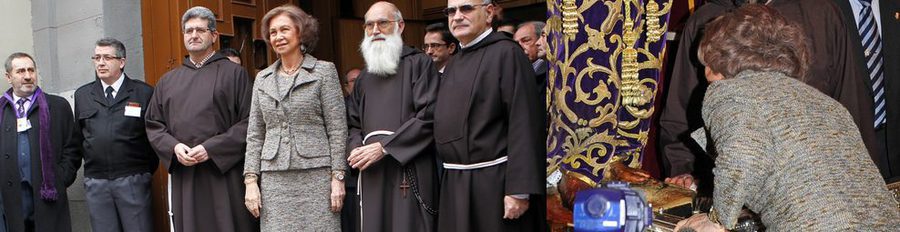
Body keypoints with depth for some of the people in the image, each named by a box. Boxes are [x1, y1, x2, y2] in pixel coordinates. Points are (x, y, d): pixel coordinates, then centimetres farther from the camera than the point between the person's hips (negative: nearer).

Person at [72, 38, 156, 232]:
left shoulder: (144, 92, 0)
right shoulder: (82, 95, 11)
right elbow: (78, 136, 16)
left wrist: (149, 169, 1)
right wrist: (89, 162, 11)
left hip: (133, 181, -3)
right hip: (95, 182, 3)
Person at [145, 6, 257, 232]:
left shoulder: (234, 73, 2)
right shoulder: (167, 81, 17)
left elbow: (249, 122, -5)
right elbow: (153, 125, 16)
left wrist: (211, 149, -13)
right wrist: (174, 147, -4)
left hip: (225, 172, -4)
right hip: (183, 177, 4)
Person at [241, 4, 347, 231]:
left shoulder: (324, 71, 1)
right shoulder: (262, 79, 13)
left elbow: (337, 129, -3)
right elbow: (254, 135, 13)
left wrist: (338, 178, -8)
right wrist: (251, 179, 4)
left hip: (315, 176, -3)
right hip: (273, 180, 4)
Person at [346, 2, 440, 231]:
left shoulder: (418, 63, 1)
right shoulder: (365, 77, 21)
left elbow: (429, 115, -10)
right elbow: (354, 124, 21)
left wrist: (384, 147, -14)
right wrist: (357, 150, -2)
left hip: (409, 170, -5)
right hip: (372, 173, 5)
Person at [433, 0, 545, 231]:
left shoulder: (506, 53, -10)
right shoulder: (452, 65, 14)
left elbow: (524, 124, -17)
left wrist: (519, 190, -22)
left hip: (493, 182, -7)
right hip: (454, 185, 7)